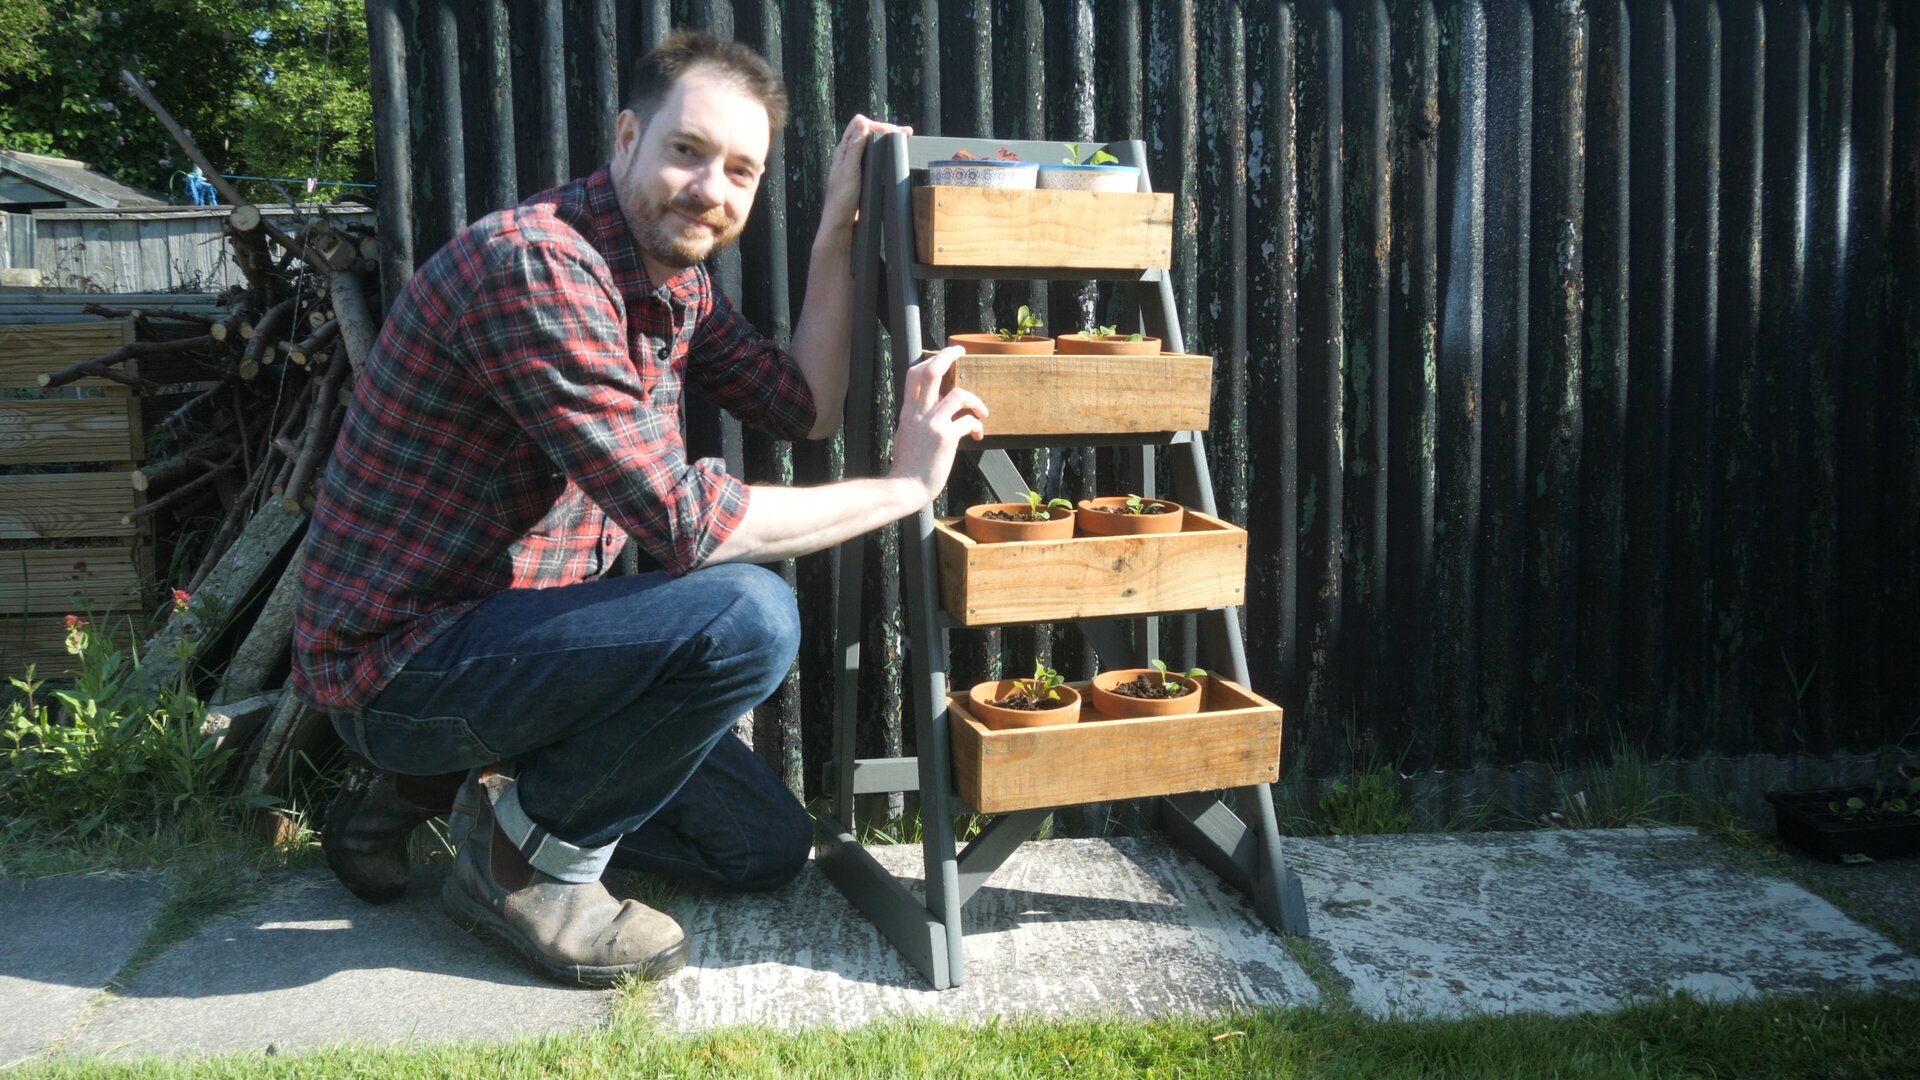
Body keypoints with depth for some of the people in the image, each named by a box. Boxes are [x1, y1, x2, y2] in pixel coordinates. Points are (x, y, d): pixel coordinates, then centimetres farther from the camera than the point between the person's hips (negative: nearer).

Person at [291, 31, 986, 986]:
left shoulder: (675, 282, 6)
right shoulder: (533, 264, -25)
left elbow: (806, 407, 4)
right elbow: (686, 521, -28)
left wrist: (838, 228, 1)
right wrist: (905, 485, -20)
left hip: (507, 635, 9)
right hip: (398, 660, -9)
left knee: (769, 847, 12)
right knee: (747, 615, -30)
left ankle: (436, 784, 18)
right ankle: (527, 859, -6)